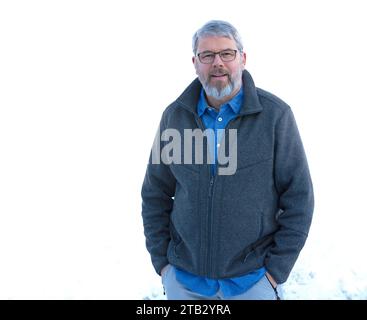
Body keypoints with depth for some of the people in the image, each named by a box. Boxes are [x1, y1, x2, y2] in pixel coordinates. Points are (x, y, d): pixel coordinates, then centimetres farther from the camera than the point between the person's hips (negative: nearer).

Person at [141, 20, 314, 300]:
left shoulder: (276, 115, -11)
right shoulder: (175, 115, -4)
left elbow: (298, 198, -8)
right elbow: (155, 194, 3)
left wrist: (276, 270, -8)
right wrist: (162, 261, 0)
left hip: (252, 278, -2)